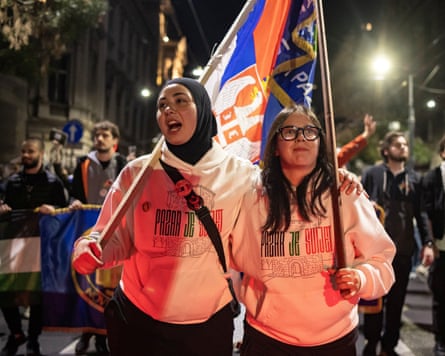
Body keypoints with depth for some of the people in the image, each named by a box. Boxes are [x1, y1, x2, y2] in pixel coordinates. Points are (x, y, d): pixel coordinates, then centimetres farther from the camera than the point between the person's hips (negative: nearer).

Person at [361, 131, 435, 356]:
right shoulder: (372, 174, 1)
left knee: (397, 300, 9)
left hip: (403, 249, 3)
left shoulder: (414, 178, 9)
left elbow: (421, 212, 6)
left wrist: (427, 242, -2)